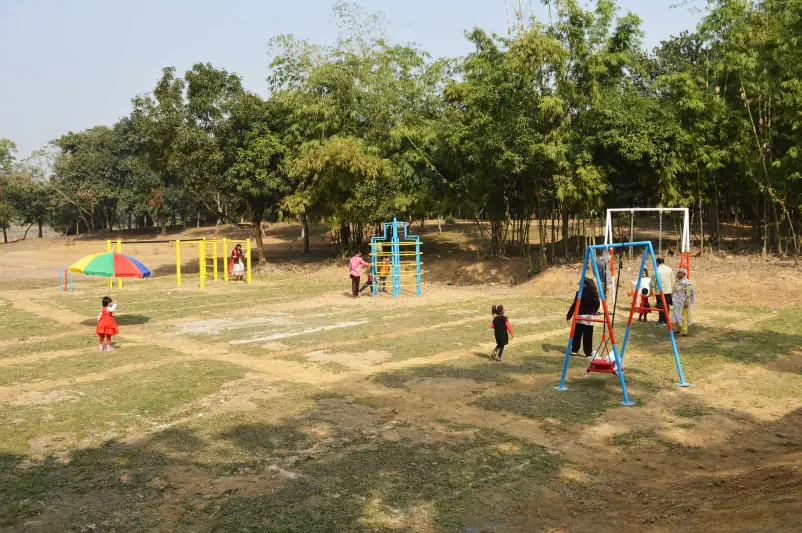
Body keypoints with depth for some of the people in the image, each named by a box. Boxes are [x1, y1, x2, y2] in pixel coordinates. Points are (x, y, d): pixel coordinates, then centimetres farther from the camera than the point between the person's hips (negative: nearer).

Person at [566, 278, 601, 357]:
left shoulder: (580, 293, -9)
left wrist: (569, 315, -4)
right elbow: (598, 304, 3)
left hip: (579, 316, -2)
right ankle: (588, 352, 4)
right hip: (589, 317, 2)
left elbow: (574, 305, -10)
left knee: (577, 334, 8)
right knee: (588, 336, 4)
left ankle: (574, 350, 13)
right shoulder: (594, 294, -1)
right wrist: (594, 312, 22)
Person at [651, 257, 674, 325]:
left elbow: (653, 282, -6)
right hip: (668, 290, 5)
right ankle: (665, 320, 16)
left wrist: (652, 290, 6)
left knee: (661, 306, -2)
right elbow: (672, 280, 11)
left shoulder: (657, 270, -11)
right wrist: (671, 288, 21)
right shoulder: (669, 269, 5)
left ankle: (661, 321, -2)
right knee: (667, 305, 10)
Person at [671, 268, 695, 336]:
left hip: (683, 303, -9)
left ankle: (684, 332, -3)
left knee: (683, 317, -6)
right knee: (677, 317, 15)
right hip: (677, 303, 9)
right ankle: (678, 330, 26)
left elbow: (688, 293, -19)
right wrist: (673, 300, 24)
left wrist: (686, 302, -25)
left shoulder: (687, 283, -13)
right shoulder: (678, 282, 14)